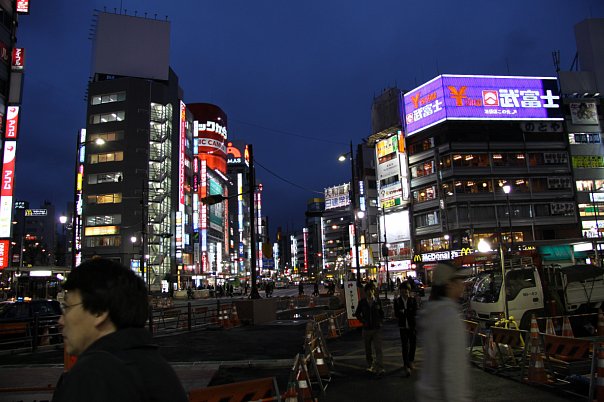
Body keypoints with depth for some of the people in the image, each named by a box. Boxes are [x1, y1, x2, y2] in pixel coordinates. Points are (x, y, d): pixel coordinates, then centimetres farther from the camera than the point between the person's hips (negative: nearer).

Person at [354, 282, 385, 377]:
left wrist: (380, 321, -2)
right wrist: (362, 321, -4)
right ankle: (370, 365, 30)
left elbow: (381, 312, 12)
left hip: (377, 328, -1)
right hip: (366, 328, 1)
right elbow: (357, 313, 8)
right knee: (368, 350, 13)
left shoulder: (378, 301, -2)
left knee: (378, 349, -10)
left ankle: (380, 369, -10)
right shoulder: (362, 302, -3)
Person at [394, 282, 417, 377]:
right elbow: (396, 314, -3)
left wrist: (404, 312, -20)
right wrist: (409, 313, -18)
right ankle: (406, 366, -4)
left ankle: (410, 361, 33)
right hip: (403, 326, -1)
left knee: (412, 344, 12)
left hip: (412, 326, 1)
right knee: (405, 346, -7)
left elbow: (415, 312, -8)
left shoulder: (413, 300, -2)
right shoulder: (397, 301, -1)